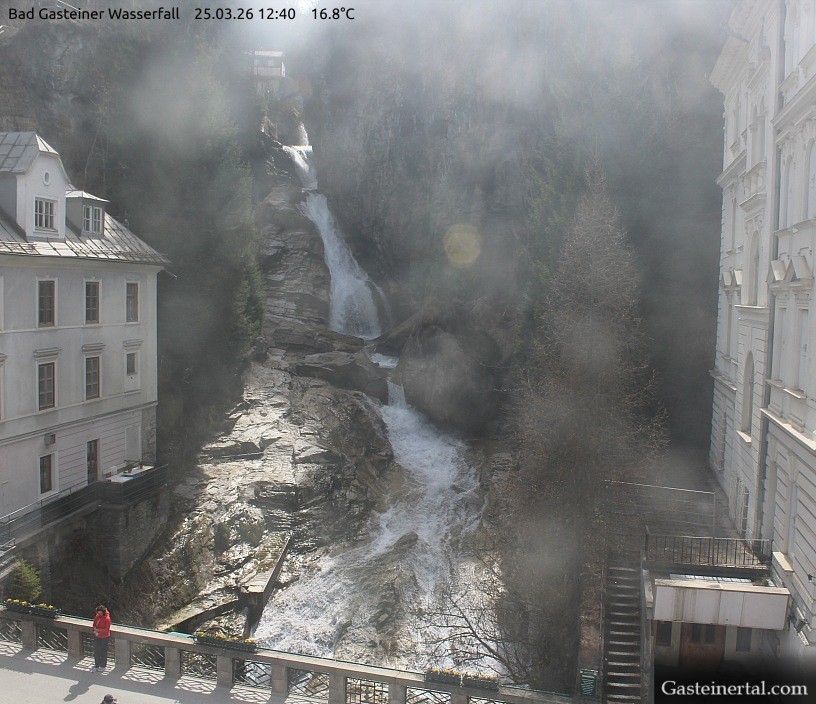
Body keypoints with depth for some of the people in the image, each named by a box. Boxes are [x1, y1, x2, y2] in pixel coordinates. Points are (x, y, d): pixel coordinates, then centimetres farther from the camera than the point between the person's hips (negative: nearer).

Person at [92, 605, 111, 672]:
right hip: (97, 637, 5)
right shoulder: (97, 617, -2)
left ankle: (103, 666, 22)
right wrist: (95, 630, -13)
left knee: (103, 652, 7)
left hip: (104, 638, -5)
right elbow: (94, 625, 6)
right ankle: (96, 665, 25)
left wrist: (98, 630, -25)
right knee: (96, 651, 10)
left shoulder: (107, 619, -19)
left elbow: (107, 630, -19)